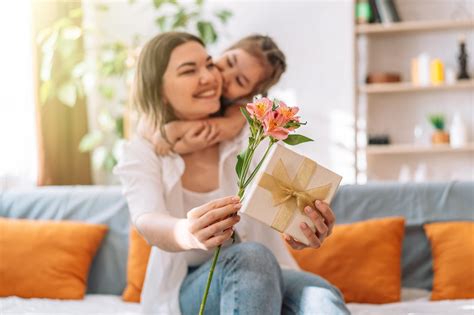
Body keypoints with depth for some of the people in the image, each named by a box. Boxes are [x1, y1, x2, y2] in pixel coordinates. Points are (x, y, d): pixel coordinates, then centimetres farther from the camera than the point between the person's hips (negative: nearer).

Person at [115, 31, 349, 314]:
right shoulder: (142, 154, -3)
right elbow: (148, 223, -23)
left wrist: (308, 227, -43)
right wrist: (189, 233, -49)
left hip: (263, 278, 1)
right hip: (185, 289, 0)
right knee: (251, 256, -36)